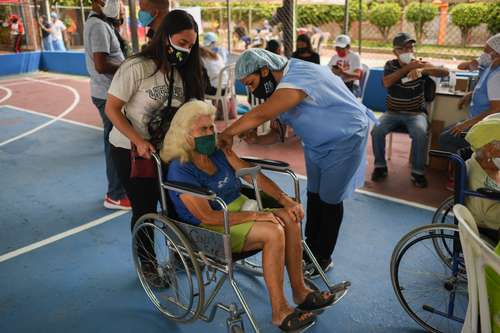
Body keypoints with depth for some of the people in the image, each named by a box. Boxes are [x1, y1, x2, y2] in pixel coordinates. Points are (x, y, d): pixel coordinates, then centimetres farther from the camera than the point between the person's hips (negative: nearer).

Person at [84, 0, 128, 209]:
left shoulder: (98, 23, 14)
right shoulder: (98, 26, -18)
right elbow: (101, 65, -26)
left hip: (108, 92, 10)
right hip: (109, 95, -10)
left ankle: (119, 186, 32)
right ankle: (116, 196, 8)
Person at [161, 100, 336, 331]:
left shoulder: (219, 150, 3)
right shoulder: (180, 171, -18)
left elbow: (253, 175, 3)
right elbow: (208, 217, -22)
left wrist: (285, 200, -8)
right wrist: (255, 215, -24)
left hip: (240, 207, 7)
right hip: (213, 229, -7)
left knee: (290, 219, -15)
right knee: (273, 232, -27)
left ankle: (299, 290, -4)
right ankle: (279, 312, -18)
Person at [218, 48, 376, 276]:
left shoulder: (296, 82, -33)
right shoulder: (286, 75, -3)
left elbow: (260, 115, -41)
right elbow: (265, 114, 0)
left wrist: (227, 133, -32)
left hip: (344, 140, -9)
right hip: (318, 142, 9)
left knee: (330, 200, 0)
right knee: (313, 195, 12)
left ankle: (324, 258, 15)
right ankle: (310, 248, 25)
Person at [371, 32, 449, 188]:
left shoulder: (420, 64, 1)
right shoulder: (390, 65, 5)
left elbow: (445, 72, -14)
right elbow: (387, 83, -16)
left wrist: (422, 69, -30)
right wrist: (408, 67, -20)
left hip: (416, 113, -1)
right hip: (392, 112, 1)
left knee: (420, 133, -31)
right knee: (376, 130, -26)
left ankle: (417, 172, -15)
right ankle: (380, 166, -6)